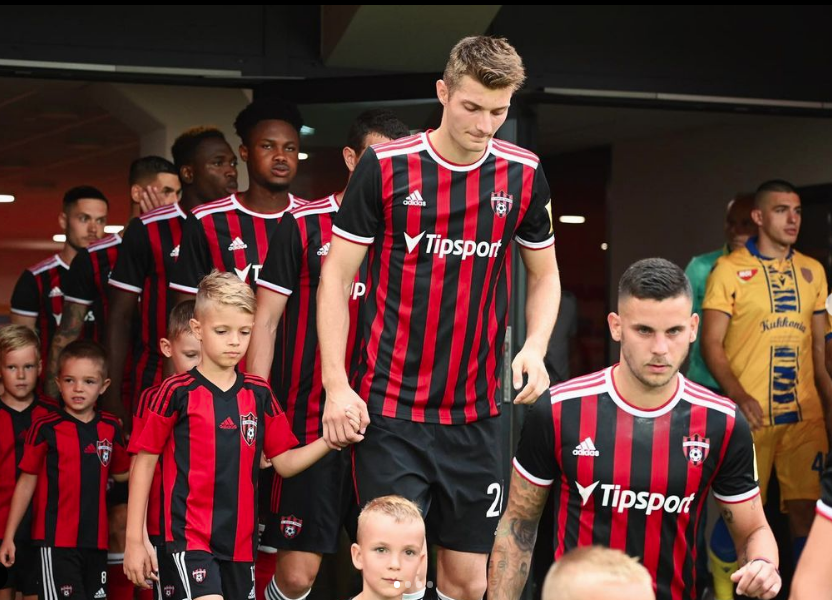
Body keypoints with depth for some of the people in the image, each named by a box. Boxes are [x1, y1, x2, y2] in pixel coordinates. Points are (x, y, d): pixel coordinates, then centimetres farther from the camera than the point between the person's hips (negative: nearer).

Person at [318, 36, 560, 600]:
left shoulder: (524, 175, 2)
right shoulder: (385, 167, -7)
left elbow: (544, 274, 15)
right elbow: (336, 275, -2)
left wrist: (535, 347, -4)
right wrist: (336, 385, -9)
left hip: (476, 413, 3)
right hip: (390, 409, -3)